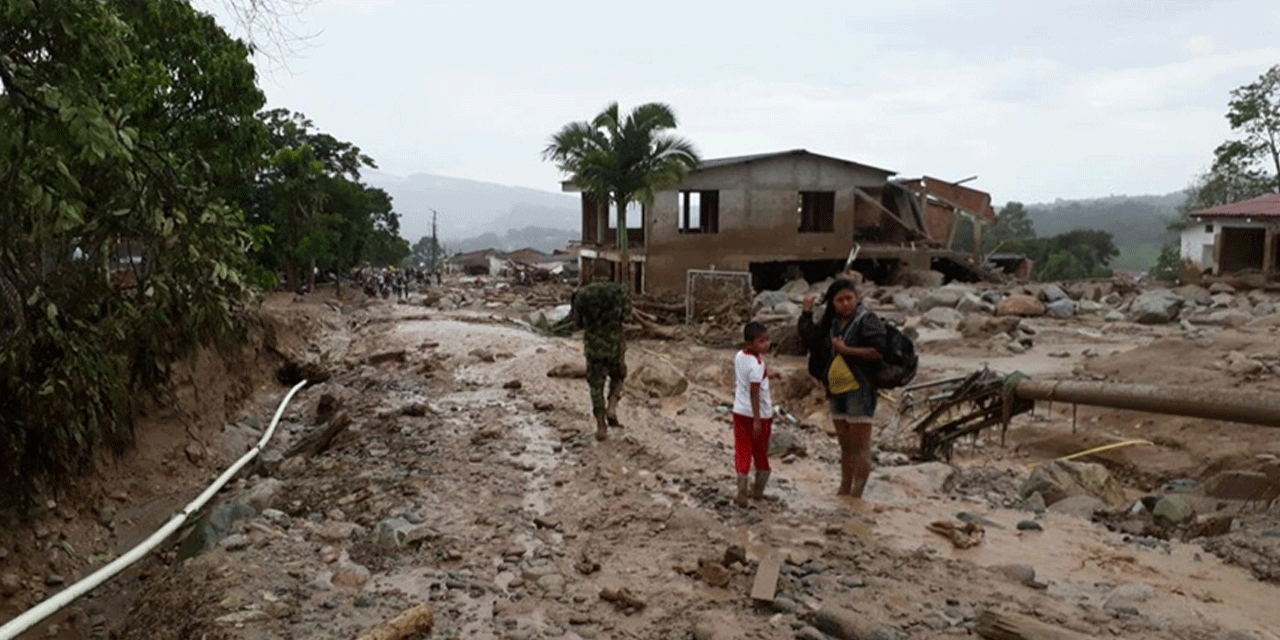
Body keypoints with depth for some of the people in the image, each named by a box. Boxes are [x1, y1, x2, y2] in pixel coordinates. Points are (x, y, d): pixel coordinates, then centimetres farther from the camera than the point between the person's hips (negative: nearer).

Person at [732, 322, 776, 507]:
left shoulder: (738, 356, 0)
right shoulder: (757, 365, -23)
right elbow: (754, 393, -25)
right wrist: (757, 420, -23)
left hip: (740, 411, 6)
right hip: (760, 413, -6)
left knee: (742, 452, 7)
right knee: (761, 453, 14)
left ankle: (741, 495, 3)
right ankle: (758, 490, 27)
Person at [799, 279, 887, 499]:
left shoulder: (867, 320, -9)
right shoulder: (831, 323, 12)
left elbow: (878, 352, -18)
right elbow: (809, 338, 19)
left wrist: (846, 349, -19)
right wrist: (807, 313, 9)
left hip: (859, 390, -8)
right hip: (837, 391, 8)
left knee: (860, 445, -2)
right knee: (845, 444, 17)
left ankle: (857, 494, 2)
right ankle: (844, 489, 28)